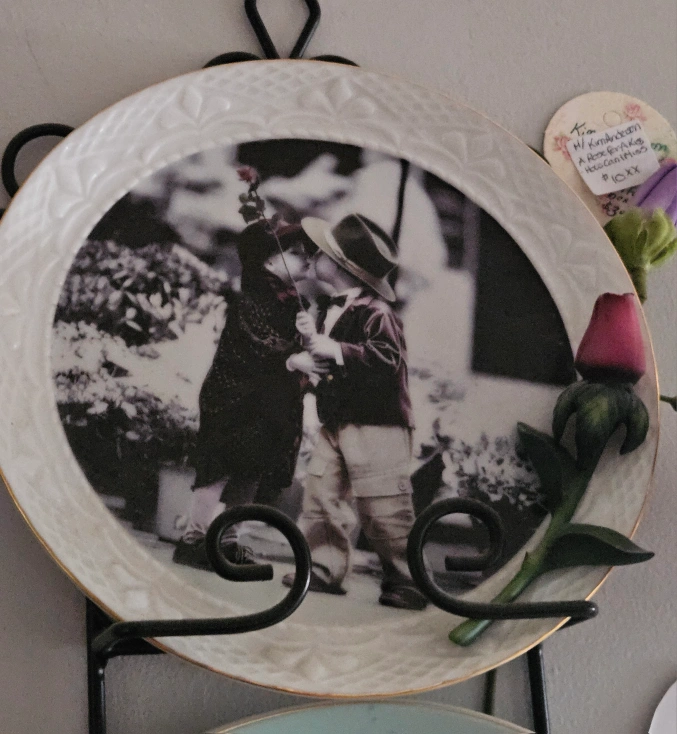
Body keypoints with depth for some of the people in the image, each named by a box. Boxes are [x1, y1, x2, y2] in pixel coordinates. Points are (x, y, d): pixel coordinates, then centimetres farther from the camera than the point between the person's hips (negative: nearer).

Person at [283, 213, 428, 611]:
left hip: (376, 424, -9)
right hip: (336, 422, 9)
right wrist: (312, 338, 9)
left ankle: (407, 580, 8)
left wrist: (336, 349, -29)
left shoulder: (375, 312, -14)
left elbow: (388, 358, -28)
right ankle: (326, 568, 13)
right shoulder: (334, 310, 15)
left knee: (383, 505, -4)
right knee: (321, 492, 4)